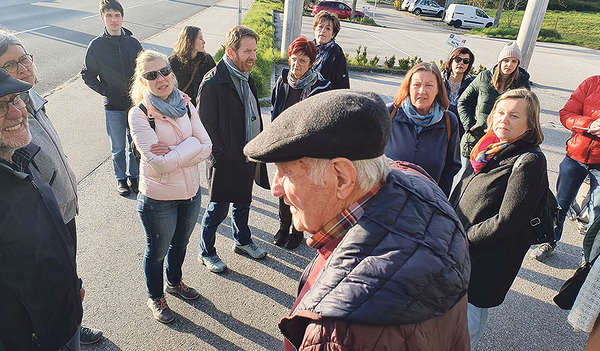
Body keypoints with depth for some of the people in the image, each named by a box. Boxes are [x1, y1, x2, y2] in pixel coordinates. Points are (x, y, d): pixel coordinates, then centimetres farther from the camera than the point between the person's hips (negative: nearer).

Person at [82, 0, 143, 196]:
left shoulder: (133, 43, 1)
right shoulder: (96, 45, -5)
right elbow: (87, 75, 3)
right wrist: (106, 91, -7)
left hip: (135, 103, 2)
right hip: (113, 106, -2)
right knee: (118, 147, 9)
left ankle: (134, 175, 30)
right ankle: (121, 178, 27)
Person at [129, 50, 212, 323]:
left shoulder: (185, 104, -4)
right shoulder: (139, 114, -19)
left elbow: (206, 147, -10)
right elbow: (158, 163, -26)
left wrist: (172, 154, -21)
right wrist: (190, 146, -19)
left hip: (191, 191, 5)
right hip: (159, 199, -5)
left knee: (180, 243, 27)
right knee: (157, 251, 18)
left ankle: (175, 282, 55)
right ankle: (155, 297, 44)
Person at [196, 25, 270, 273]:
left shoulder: (246, 78, 8)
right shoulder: (213, 82, -19)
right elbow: (206, 126, -18)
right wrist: (221, 157, -16)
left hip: (248, 158, 8)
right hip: (226, 162, -7)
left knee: (243, 203, 23)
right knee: (218, 210, 8)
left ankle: (242, 241, 44)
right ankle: (206, 252, 29)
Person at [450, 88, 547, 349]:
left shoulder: (530, 161, -18)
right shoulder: (488, 147, 4)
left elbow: (507, 221, -21)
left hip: (487, 259, -7)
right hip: (458, 251, 7)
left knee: (469, 314, 6)